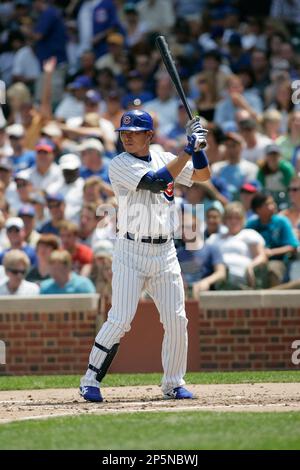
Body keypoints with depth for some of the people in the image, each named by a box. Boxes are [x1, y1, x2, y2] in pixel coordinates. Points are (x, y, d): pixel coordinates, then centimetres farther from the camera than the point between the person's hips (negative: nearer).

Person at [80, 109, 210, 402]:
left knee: (177, 320, 1)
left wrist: (197, 147, -5)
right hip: (131, 252, -5)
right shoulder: (120, 165, -7)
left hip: (165, 252, 5)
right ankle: (90, 380, -2)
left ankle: (173, 383, 15)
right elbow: (157, 182, -19)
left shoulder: (164, 158, 11)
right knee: (120, 320, -12)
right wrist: (188, 150, -17)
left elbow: (202, 176, 12)